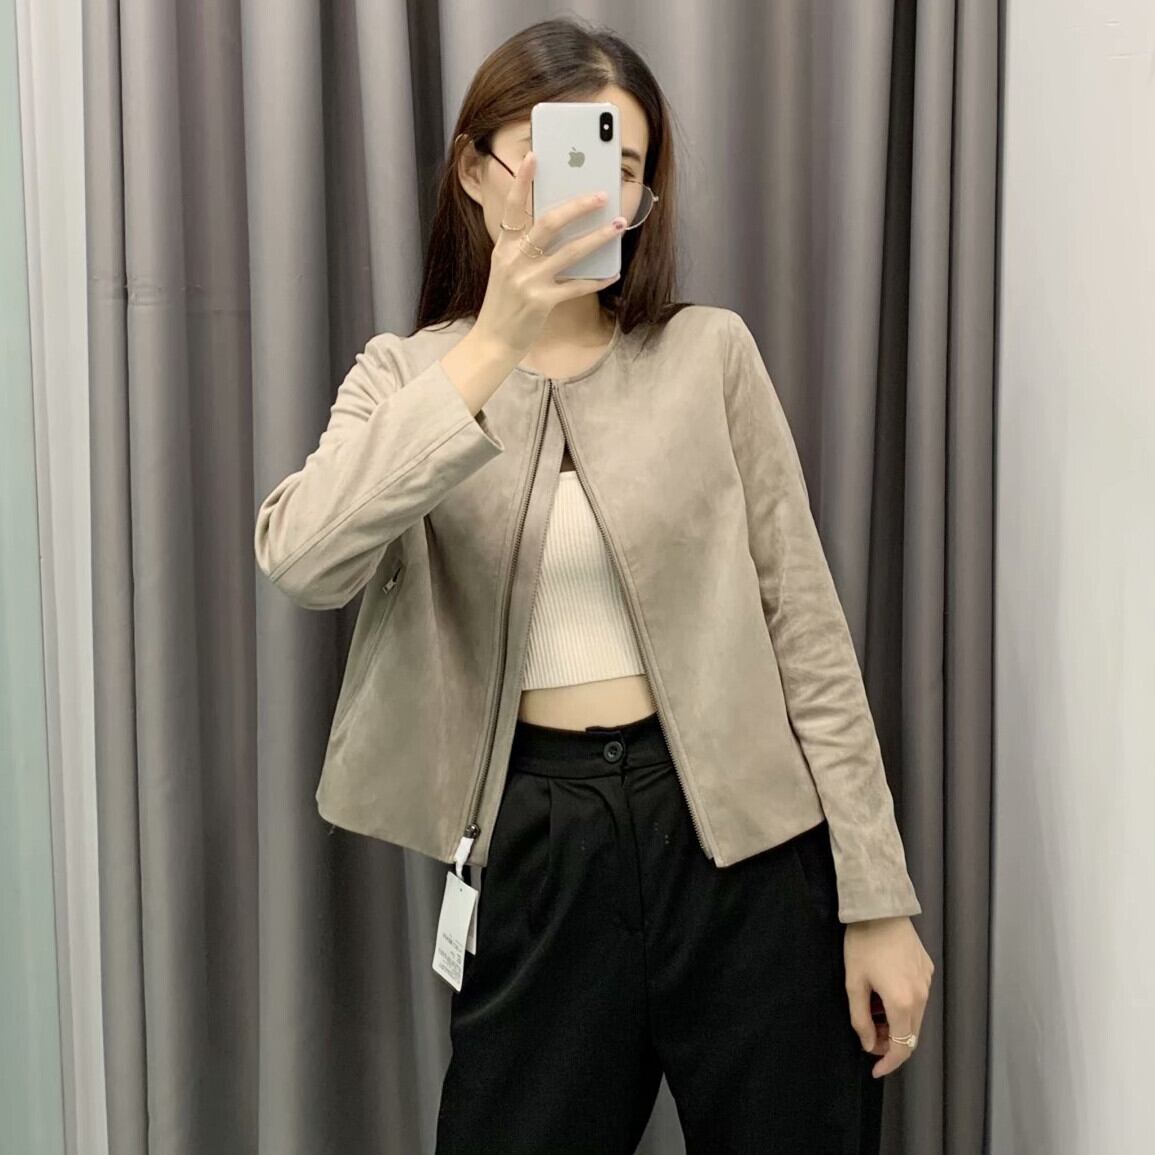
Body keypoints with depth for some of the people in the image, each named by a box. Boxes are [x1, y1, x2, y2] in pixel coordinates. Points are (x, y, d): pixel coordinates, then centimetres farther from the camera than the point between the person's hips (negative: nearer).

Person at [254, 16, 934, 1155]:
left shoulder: (709, 352, -1)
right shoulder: (408, 377, 1)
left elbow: (803, 625, -1)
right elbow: (304, 562, -19)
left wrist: (876, 897, -3)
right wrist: (492, 347, -27)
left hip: (742, 833, 0)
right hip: (538, 844, 1)